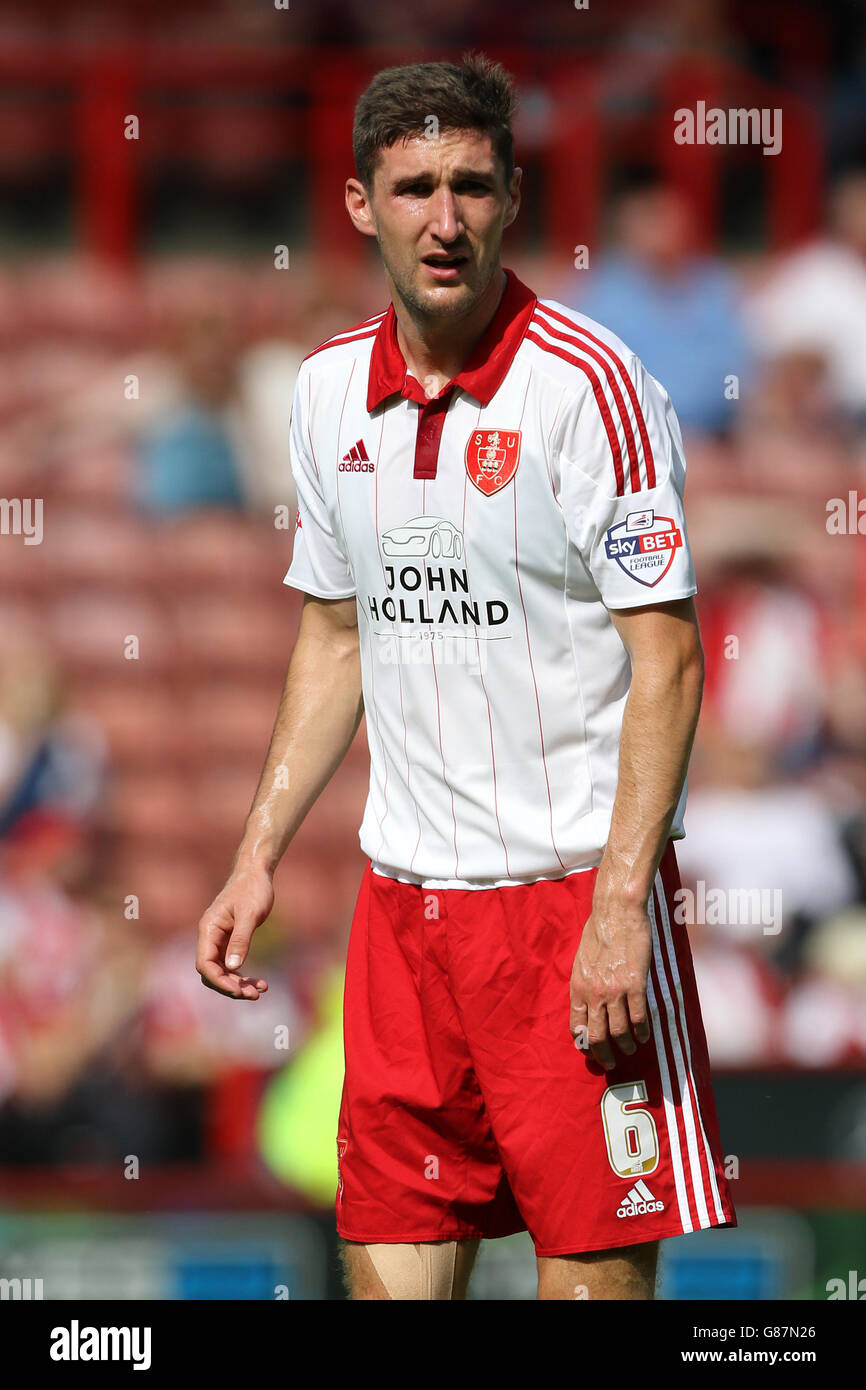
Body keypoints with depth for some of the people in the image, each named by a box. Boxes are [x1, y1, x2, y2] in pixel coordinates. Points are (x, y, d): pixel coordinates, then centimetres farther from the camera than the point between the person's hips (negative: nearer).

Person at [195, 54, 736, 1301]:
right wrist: (259, 859, 15)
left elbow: (668, 660, -12)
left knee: (593, 1271, -6)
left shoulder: (588, 384, -11)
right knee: (390, 1268, 5)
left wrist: (619, 908, -19)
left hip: (574, 898, -6)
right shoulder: (331, 389, 8)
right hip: (402, 902, 6)